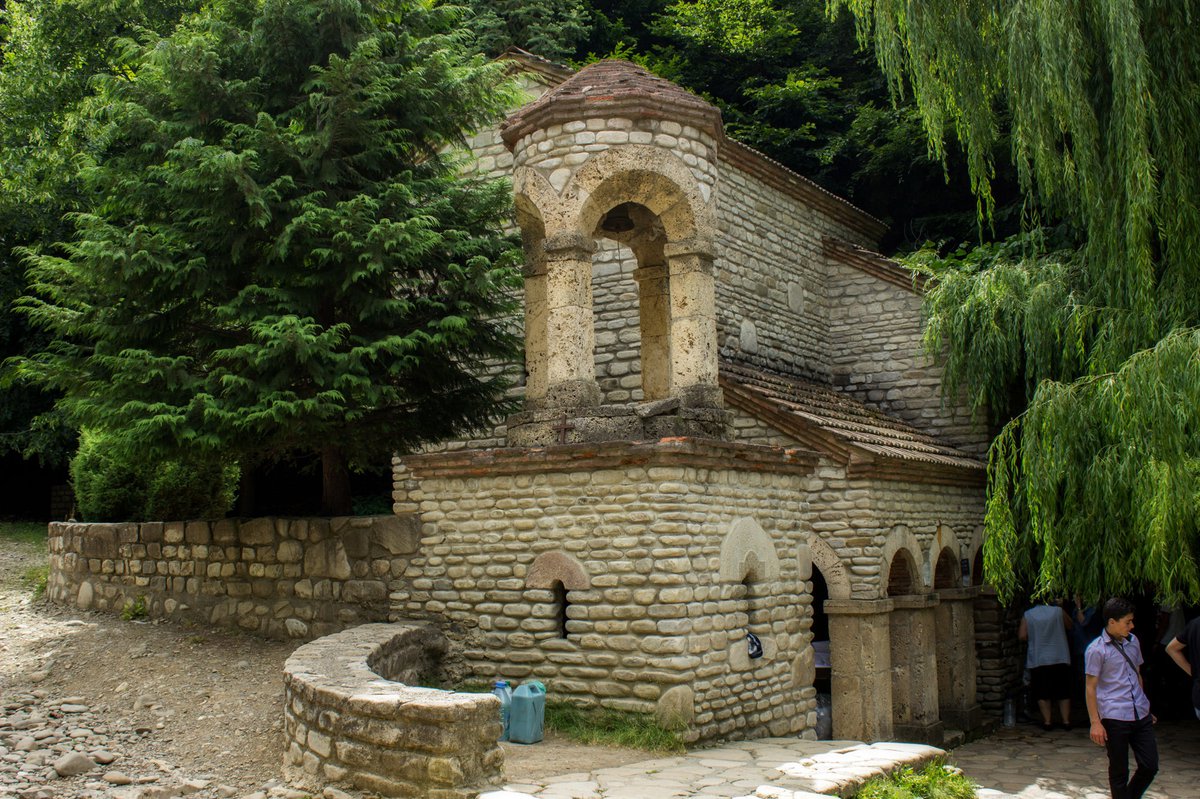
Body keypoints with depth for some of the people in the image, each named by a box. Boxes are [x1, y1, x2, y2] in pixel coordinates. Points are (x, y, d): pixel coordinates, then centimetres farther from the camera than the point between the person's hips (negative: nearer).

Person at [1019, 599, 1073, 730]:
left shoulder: (1027, 615, -1)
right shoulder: (1058, 611, 0)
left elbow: (1022, 636, -5)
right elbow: (1070, 626, 15)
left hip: (1038, 660, -1)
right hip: (1060, 659, 1)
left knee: (1042, 694, 7)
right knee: (1063, 692, 10)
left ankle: (1047, 721, 4)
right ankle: (1066, 720, 9)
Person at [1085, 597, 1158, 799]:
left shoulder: (1133, 642, 11)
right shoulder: (1096, 650, -10)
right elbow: (1091, 688, -8)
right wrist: (1095, 722, -11)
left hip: (1141, 715, 6)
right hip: (1115, 718, -6)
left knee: (1150, 766, 6)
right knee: (1119, 771, 3)